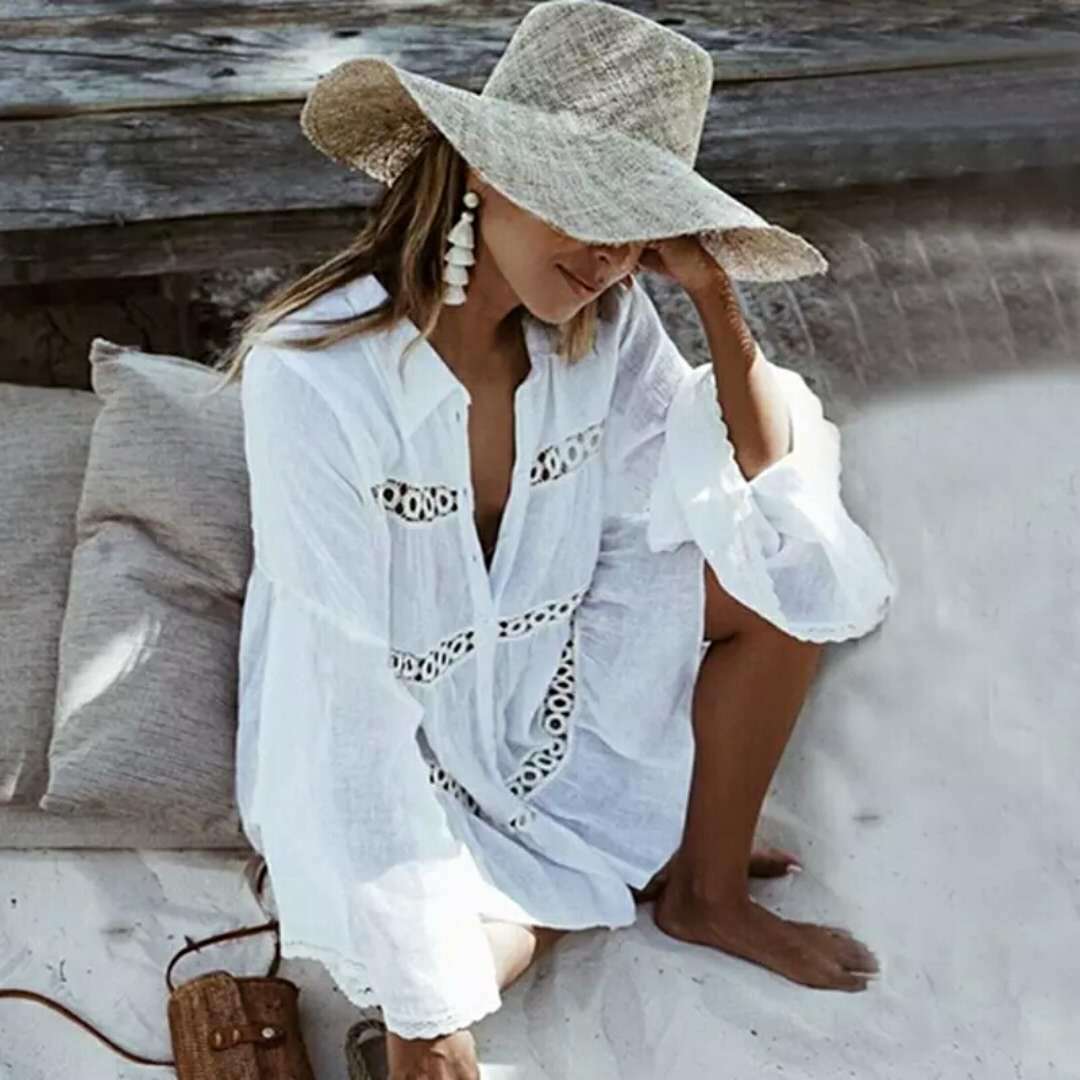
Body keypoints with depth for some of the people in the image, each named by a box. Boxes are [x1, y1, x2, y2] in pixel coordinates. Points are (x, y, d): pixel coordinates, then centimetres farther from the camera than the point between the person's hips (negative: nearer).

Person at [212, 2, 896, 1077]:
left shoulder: (607, 332, -14)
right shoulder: (314, 372, -28)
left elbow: (819, 587, -20)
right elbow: (353, 697, -28)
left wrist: (716, 298, -24)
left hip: (551, 691, 4)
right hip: (385, 759, -4)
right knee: (436, 977, -30)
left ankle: (708, 891, 3)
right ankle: (615, 859, 6)